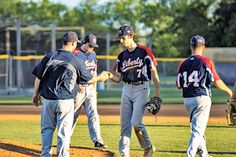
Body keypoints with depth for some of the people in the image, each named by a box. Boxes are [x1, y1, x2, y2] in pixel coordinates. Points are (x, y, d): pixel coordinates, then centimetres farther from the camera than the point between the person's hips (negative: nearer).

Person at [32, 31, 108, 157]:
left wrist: (36, 95, 13)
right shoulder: (76, 61, -5)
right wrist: (101, 77, 27)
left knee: (47, 128, 14)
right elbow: (89, 79, 7)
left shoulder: (49, 57, 0)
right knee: (64, 131, 3)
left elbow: (38, 77, 2)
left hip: (47, 100, 3)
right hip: (65, 101, -3)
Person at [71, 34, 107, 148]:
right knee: (73, 114, 1)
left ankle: (97, 140, -3)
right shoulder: (75, 54, -9)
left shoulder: (93, 54, 13)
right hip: (78, 87, -6)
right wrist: (77, 84, -20)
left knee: (93, 114, -1)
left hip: (90, 88, 6)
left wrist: (94, 88, 17)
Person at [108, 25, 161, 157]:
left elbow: (154, 72, -6)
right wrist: (111, 77, -12)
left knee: (136, 122, -15)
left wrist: (157, 93, -11)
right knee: (125, 124, 3)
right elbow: (118, 78, 12)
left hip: (141, 88, -6)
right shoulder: (122, 56, 12)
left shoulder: (144, 51, -6)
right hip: (127, 89, 6)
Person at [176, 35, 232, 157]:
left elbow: (178, 85, 5)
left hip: (187, 100, 5)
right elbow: (217, 82, -7)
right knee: (197, 130, -8)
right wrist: (228, 90, 11)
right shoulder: (206, 62, -8)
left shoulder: (183, 64, 4)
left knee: (197, 129, 21)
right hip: (202, 99, -5)